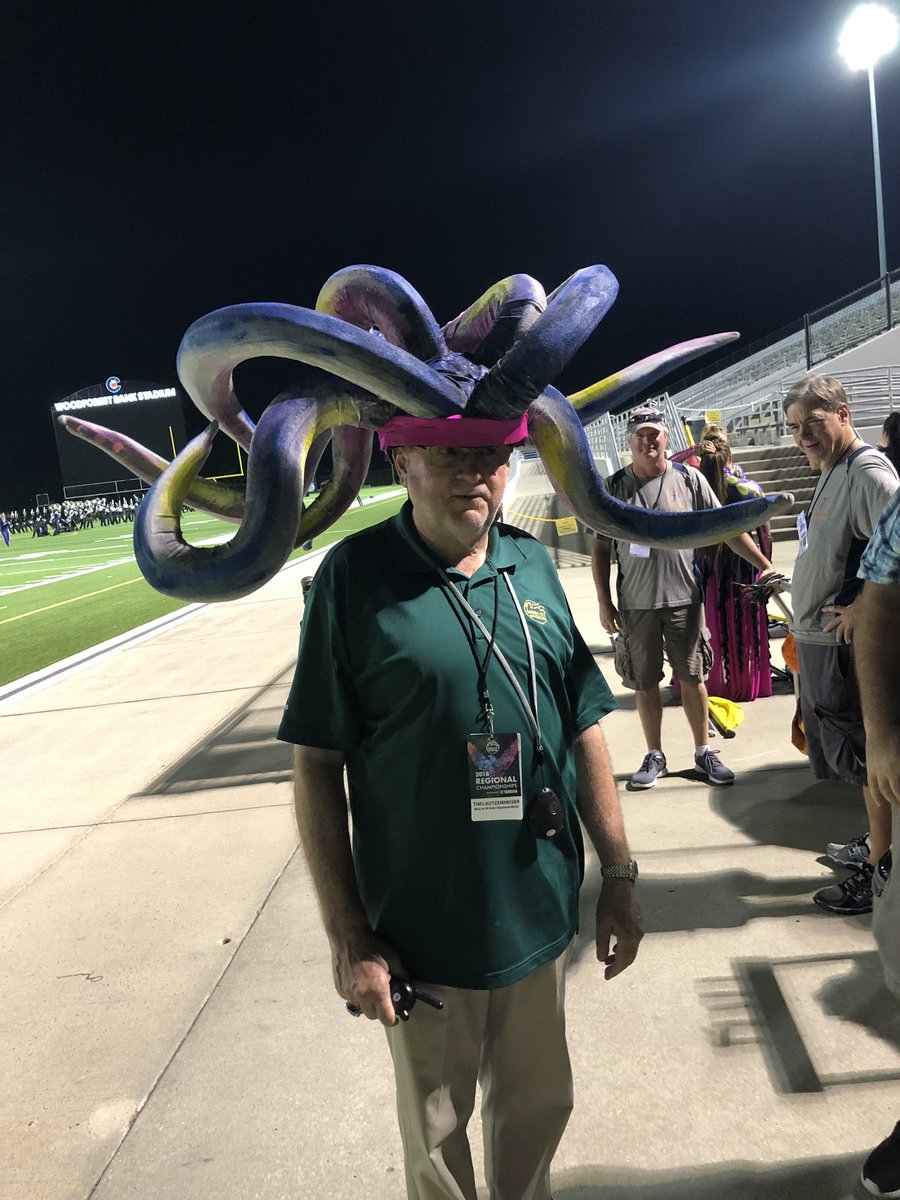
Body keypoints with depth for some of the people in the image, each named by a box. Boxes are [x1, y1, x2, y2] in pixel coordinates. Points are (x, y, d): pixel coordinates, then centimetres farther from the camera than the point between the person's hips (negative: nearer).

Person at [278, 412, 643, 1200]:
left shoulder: (532, 564, -1)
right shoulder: (355, 574, -14)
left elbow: (584, 728, 5)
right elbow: (317, 765, -10)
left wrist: (620, 874, 7)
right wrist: (347, 936, -10)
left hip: (541, 915, 4)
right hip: (420, 930, -3)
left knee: (539, 1105, 23)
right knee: (435, 1128, 19)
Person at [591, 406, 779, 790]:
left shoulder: (689, 479, 1)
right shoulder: (614, 487, 2)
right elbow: (600, 547, 6)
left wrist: (766, 566, -2)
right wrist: (604, 603, 1)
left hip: (684, 599, 0)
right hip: (635, 604, 1)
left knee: (692, 678, 7)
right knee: (645, 683, 9)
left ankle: (703, 753, 22)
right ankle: (654, 757, 23)